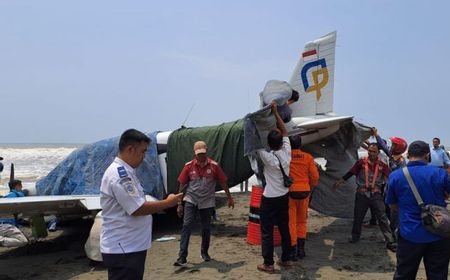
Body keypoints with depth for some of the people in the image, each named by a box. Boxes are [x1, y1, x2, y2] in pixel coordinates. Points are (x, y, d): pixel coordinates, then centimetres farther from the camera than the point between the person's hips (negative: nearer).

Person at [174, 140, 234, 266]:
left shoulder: (214, 166, -7)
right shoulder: (189, 166, -5)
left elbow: (223, 182, 3)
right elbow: (182, 185, 1)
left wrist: (229, 198, 7)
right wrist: (180, 204, 1)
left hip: (207, 202, 1)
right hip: (191, 200, 0)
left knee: (206, 228, 10)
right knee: (187, 225, -12)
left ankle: (204, 252, 31)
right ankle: (182, 256, -11)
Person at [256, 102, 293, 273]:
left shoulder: (268, 157, -20)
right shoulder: (286, 153, -6)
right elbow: (285, 132, 4)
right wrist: (275, 112, 6)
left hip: (269, 199, -6)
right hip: (284, 197, 6)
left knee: (267, 231, 1)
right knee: (284, 229, 15)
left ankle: (268, 264, 5)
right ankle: (286, 259, 25)